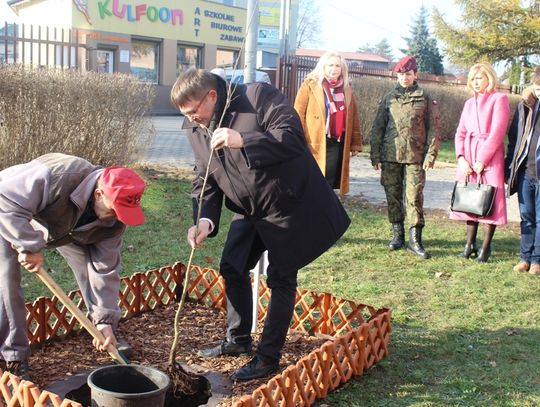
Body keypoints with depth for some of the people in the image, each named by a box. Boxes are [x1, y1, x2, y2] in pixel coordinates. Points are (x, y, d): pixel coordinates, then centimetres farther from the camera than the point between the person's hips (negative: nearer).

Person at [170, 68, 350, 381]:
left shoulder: (259, 96, -21)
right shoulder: (196, 127, -1)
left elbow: (293, 136, -29)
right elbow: (206, 180, 1)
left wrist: (243, 140, -39)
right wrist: (205, 221, -16)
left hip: (289, 202, -7)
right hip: (249, 209, 8)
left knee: (281, 278, 1)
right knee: (232, 267, 13)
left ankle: (269, 357, 13)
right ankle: (238, 339, 33)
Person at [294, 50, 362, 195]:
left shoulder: (347, 89, 14)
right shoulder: (310, 85, -1)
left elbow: (353, 118, 16)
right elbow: (299, 115, -5)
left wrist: (355, 143, 13)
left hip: (337, 145, 4)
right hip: (314, 145, -4)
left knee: (329, 186, 7)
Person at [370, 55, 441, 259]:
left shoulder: (425, 99, 6)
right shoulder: (388, 98, 10)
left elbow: (434, 128, 4)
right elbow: (377, 128, 10)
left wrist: (430, 155, -5)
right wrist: (375, 156, 3)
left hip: (415, 157, -2)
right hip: (390, 156, 2)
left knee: (414, 197, -6)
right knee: (393, 196, 7)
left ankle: (415, 239, -1)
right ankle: (397, 233, 19)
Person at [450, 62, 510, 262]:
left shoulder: (499, 99, -2)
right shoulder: (469, 103, 16)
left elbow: (497, 133, -10)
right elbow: (460, 133, 10)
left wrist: (482, 160, -13)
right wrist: (461, 158, -5)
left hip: (490, 156, -6)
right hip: (468, 157, 6)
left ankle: (485, 247, 2)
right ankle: (470, 244, 16)